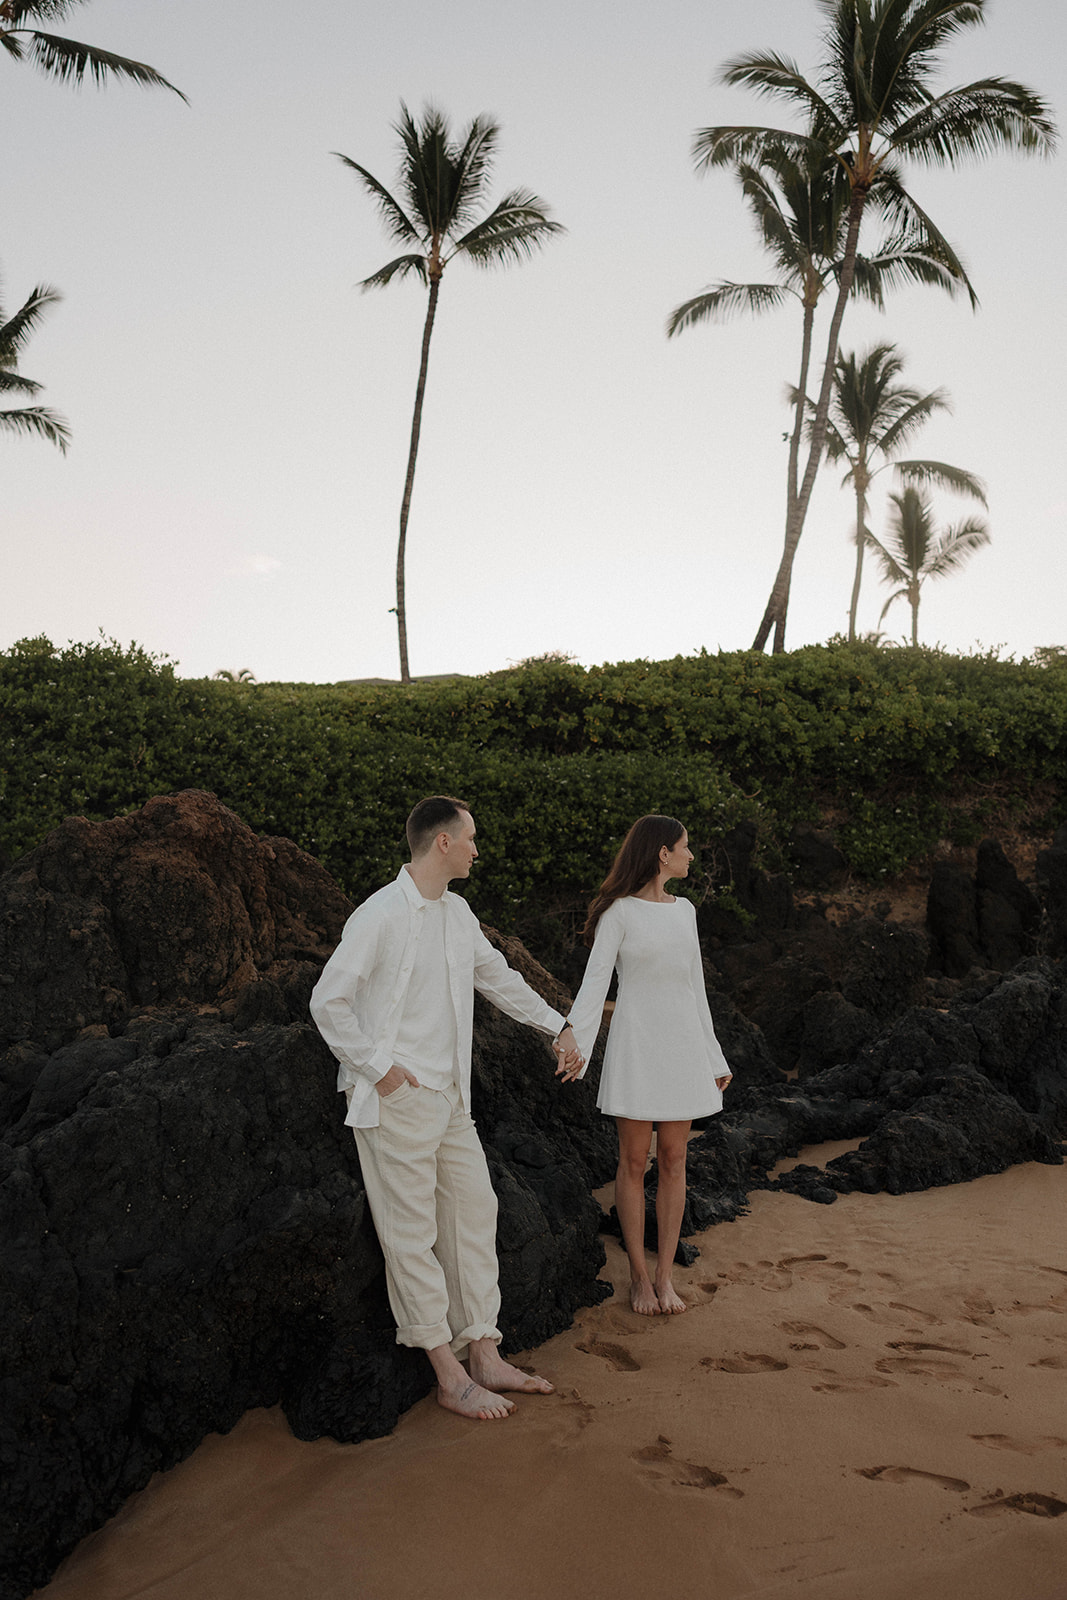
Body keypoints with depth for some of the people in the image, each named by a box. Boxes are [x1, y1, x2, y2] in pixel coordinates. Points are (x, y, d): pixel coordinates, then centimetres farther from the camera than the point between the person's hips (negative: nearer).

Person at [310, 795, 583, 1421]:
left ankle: (484, 1356, 22)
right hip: (397, 1097, -9)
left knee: (475, 1211, 11)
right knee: (413, 1233, 0)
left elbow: (497, 975, 22)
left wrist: (558, 1025, 23)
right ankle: (450, 1377, 9)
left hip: (449, 1097, 9)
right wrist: (377, 1067, -15)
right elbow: (327, 1002, -14)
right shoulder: (380, 915, -16)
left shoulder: (457, 911, 10)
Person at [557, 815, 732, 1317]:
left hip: (682, 1043, 5)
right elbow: (595, 980, -13)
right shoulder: (619, 912, -6)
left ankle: (664, 1275, 16)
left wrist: (713, 1057, 17)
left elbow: (695, 987, 16)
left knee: (673, 1161, 7)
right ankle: (640, 1276, 14)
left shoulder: (684, 911, 11)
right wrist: (576, 1043, -26)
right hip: (636, 1042, -5)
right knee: (634, 1162, 2)